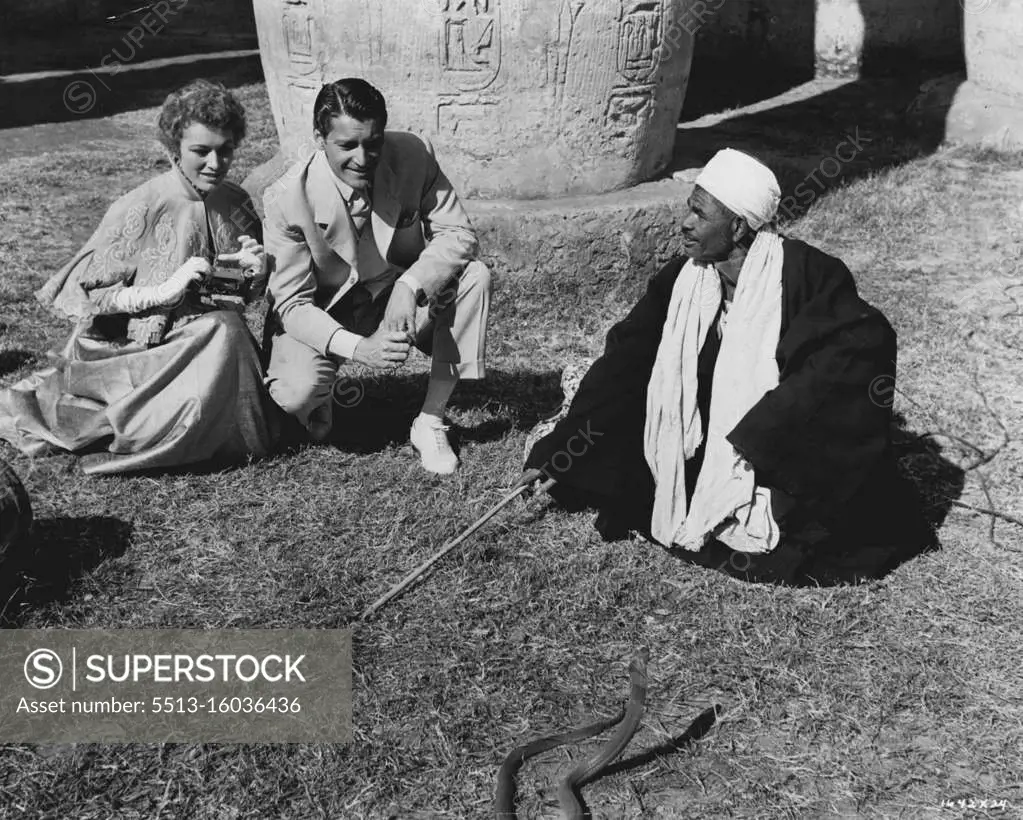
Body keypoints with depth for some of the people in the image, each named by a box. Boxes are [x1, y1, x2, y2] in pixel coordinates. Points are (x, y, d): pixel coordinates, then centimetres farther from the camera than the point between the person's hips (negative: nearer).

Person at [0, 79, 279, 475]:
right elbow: (84, 293, -10)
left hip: (210, 345, 7)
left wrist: (257, 274, -9)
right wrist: (164, 291, -22)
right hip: (143, 348, -7)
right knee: (223, 332, -30)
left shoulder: (235, 202, 3)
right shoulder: (139, 209, -12)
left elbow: (251, 293, 15)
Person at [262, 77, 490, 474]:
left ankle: (431, 423, -13)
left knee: (474, 277, -24)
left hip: (401, 301, 3)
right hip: (324, 315, -3)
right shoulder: (289, 199, -24)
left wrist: (409, 286, -34)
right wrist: (357, 348, -38)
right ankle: (316, 402, 12)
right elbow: (292, 303, -20)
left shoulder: (414, 155, -17)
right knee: (298, 392, -32)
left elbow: (457, 234, -15)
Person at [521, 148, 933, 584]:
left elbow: (867, 341, -25)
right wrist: (555, 453, -7)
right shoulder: (680, 281, -7)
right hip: (709, 447, 4)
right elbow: (624, 364, -5)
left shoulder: (804, 273, -19)